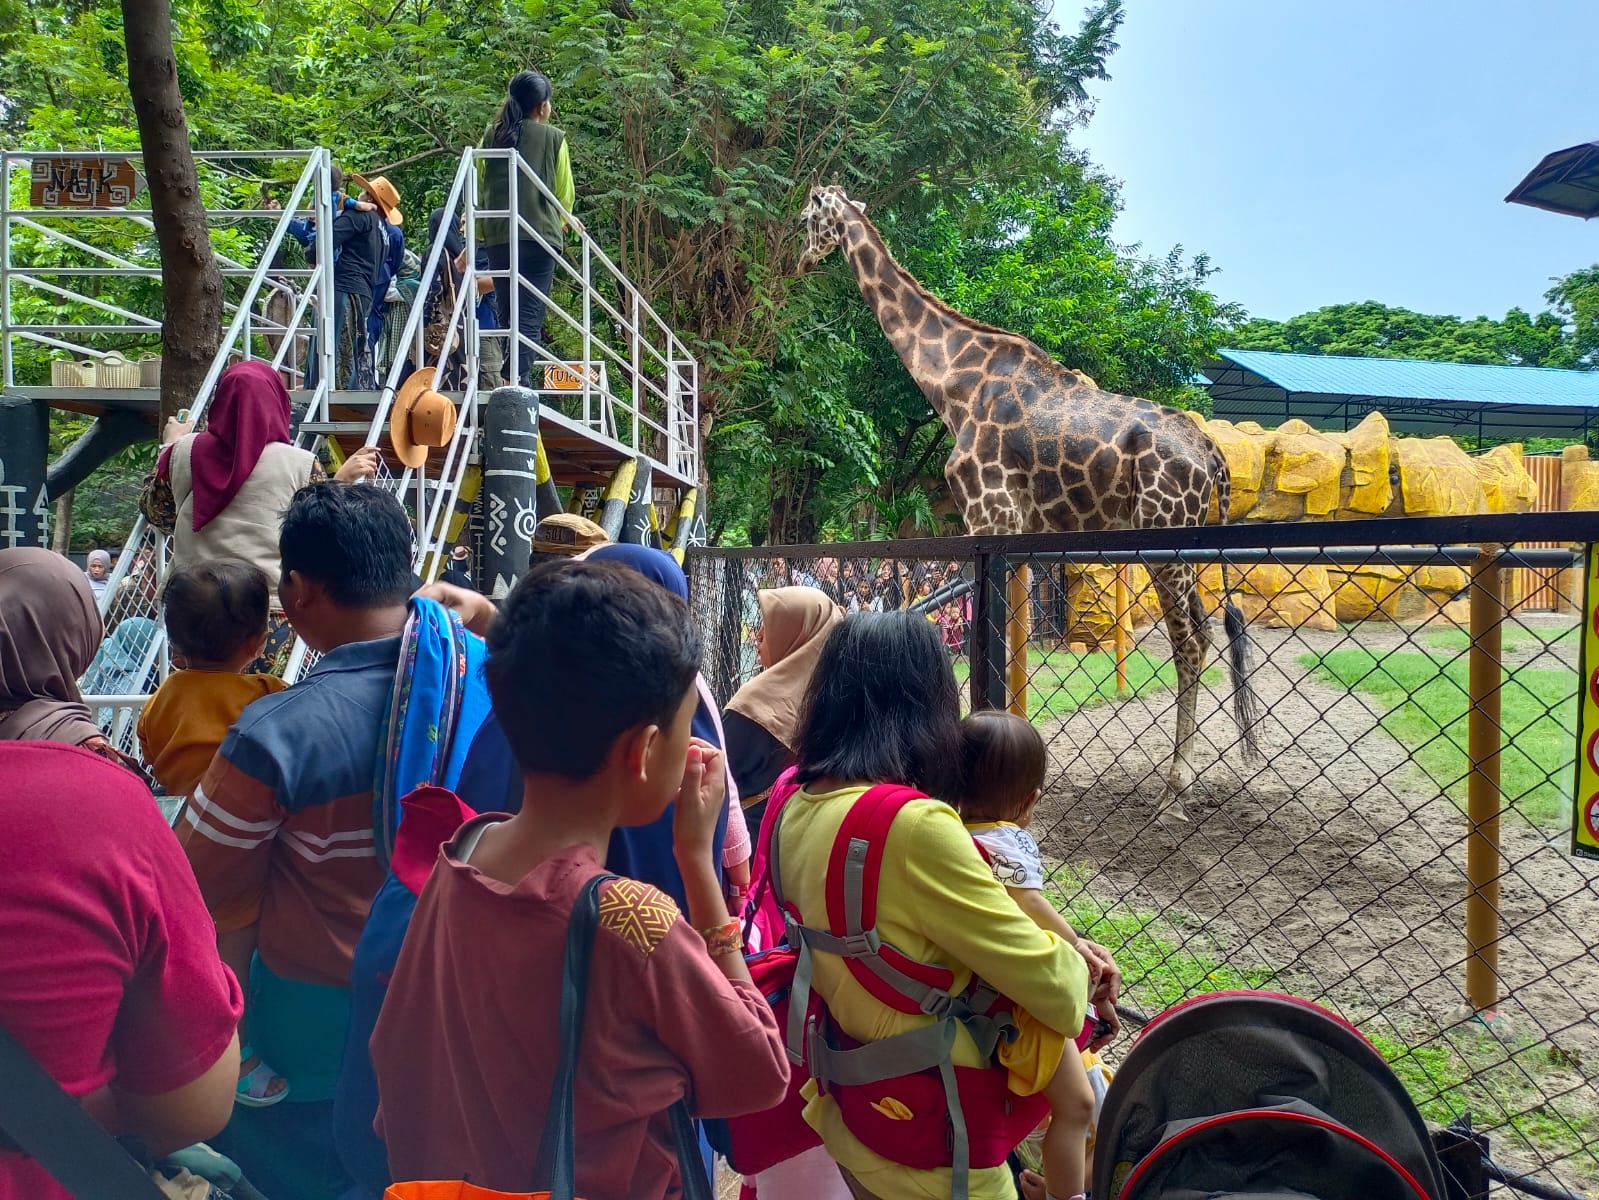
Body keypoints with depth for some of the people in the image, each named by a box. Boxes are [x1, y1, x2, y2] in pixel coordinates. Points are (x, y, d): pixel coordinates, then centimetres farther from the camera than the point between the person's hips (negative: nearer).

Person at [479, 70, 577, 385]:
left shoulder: (492, 135, 11)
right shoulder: (553, 137, 3)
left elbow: (479, 186, 11)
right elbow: (566, 194, 6)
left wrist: (475, 235, 18)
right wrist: (560, 222, 26)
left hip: (498, 236, 3)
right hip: (541, 237, -3)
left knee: (507, 315, 13)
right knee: (530, 317, -7)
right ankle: (519, 385, -19)